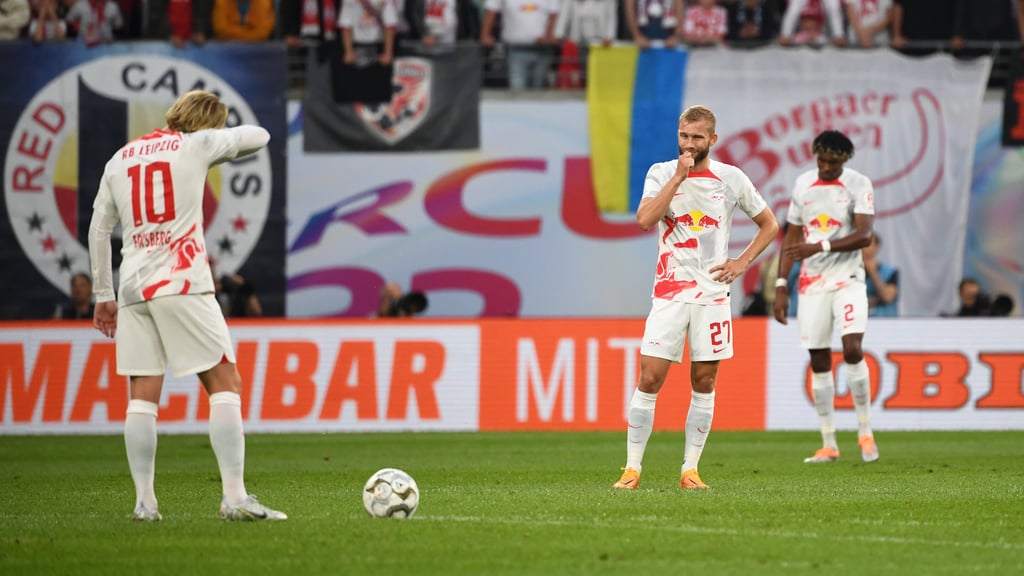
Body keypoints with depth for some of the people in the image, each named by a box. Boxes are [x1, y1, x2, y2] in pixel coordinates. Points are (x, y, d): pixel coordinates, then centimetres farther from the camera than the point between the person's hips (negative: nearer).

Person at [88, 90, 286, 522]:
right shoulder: (195, 144, 4)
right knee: (225, 384, -2)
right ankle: (234, 497, -11)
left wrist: (103, 295, 21)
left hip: (133, 289, 5)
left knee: (142, 395, 6)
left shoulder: (121, 159, 17)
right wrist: (219, 150, 34)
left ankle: (144, 501, 1)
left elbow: (98, 229, 17)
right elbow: (259, 136, 16)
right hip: (182, 284, -5)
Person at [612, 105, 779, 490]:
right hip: (669, 294, -1)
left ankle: (690, 469, 9)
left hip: (713, 294, 1)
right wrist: (679, 176, -16)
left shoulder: (731, 179, 3)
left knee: (704, 382, 3)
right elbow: (645, 219, -17)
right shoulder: (661, 174, 0)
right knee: (650, 378, -7)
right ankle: (632, 468, -2)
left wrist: (741, 262, 2)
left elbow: (769, 224, 15)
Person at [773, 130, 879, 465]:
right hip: (812, 284, 4)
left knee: (852, 349, -19)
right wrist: (781, 286, 10)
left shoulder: (859, 185, -4)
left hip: (847, 279, -4)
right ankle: (829, 444, 7)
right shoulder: (803, 185, 8)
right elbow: (792, 238, 14)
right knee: (819, 361, 2)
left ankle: (865, 433, -7)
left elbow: (864, 236, -14)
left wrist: (821, 246, -25)